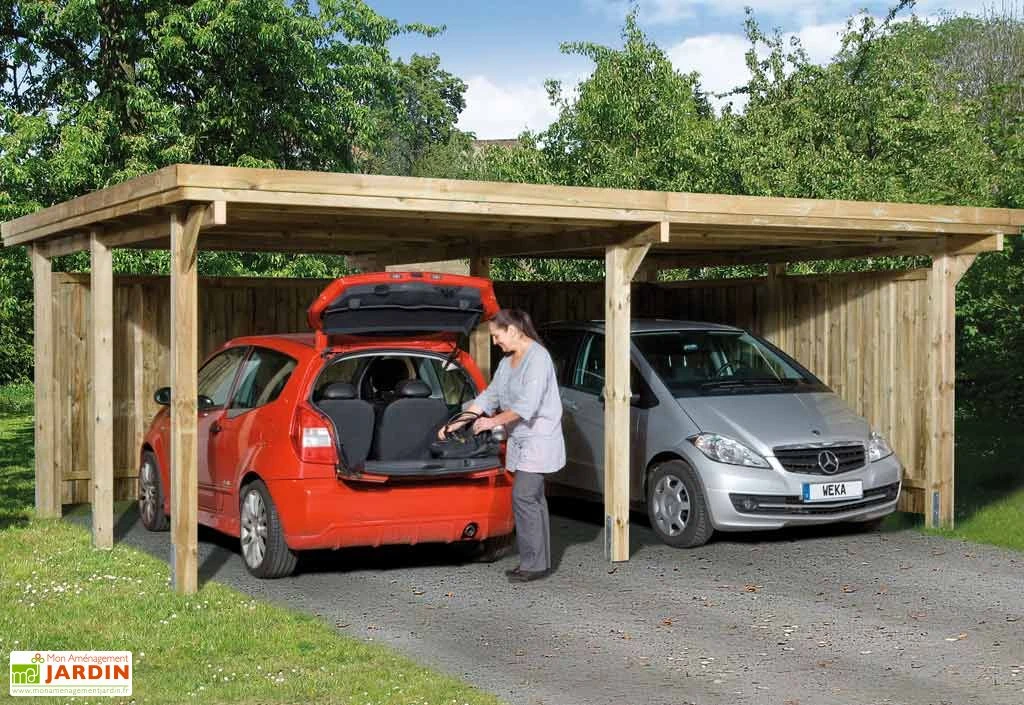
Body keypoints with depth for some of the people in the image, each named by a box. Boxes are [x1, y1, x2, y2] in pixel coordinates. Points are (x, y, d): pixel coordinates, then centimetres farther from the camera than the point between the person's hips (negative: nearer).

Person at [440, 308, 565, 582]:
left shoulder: (538, 357, -15)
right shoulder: (507, 361, 14)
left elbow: (527, 405, -22)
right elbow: (488, 396, 17)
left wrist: (493, 422, -15)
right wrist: (457, 423, 11)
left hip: (539, 439, -9)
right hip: (520, 440, 9)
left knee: (524, 496, -12)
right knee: (533, 499, 9)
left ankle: (534, 563, -7)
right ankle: (538, 561, 13)